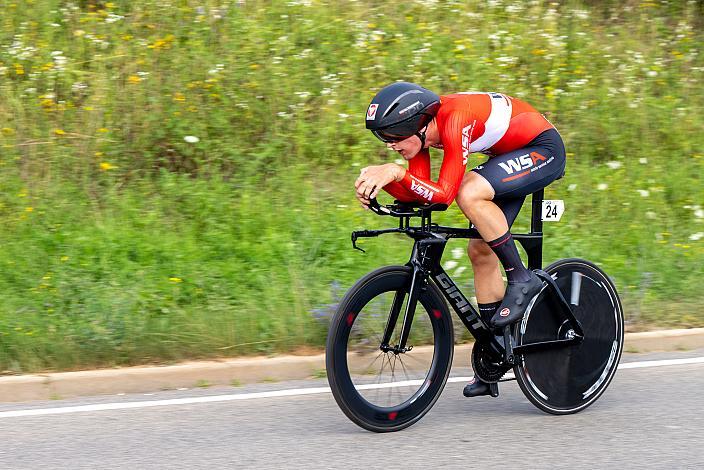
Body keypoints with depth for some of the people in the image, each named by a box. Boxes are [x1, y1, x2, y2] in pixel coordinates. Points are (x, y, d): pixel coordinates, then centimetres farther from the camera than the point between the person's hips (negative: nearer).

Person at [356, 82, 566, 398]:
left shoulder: (455, 119, -33)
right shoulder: (421, 127, -8)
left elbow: (445, 193, -37)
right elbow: (417, 194, -9)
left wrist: (396, 172, -44)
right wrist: (382, 178, -26)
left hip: (543, 148, -9)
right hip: (510, 157, 9)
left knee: (469, 194, -31)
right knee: (481, 250, 3)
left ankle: (521, 279, -14)